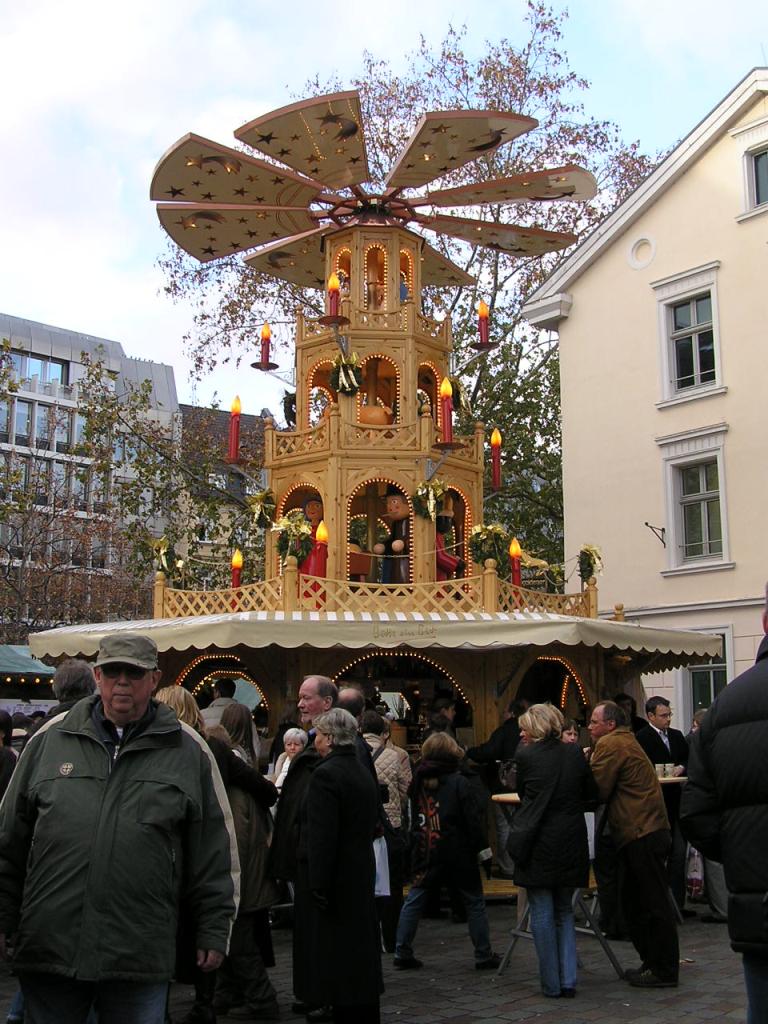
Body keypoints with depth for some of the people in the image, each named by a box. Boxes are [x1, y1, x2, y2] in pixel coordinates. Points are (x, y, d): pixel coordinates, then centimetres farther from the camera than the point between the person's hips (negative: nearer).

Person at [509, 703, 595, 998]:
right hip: (571, 844, 4)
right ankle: (568, 981, 10)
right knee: (564, 911, 16)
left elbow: (523, 794, 7)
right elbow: (590, 793, 10)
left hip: (537, 844, -4)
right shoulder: (575, 753, 1)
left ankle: (552, 984, 8)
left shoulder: (526, 755, -8)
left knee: (542, 914, 5)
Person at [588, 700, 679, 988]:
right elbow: (610, 787, 16)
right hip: (643, 833, 10)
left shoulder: (611, 744, -11)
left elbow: (597, 790, -14)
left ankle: (664, 971, 2)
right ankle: (651, 962, 23)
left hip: (643, 834, -10)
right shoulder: (624, 741, 20)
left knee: (655, 904, -4)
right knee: (635, 903, 16)